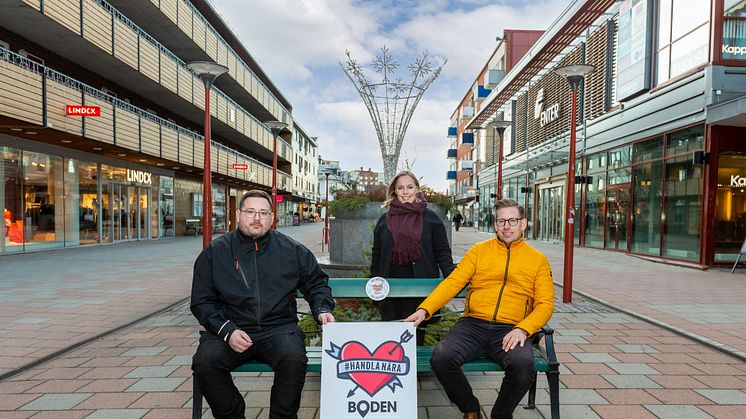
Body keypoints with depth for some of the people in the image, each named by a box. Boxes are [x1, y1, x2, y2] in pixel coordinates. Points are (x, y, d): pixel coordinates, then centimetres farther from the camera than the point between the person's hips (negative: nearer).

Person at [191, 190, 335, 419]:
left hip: (278, 328, 0)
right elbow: (202, 301, 6)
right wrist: (226, 330, -9)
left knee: (294, 359, -30)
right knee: (204, 362, -27)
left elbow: (316, 283, 18)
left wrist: (322, 310, -1)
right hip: (231, 329, 1)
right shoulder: (215, 252, 7)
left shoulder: (291, 249, 8)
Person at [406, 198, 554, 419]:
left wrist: (522, 329, -12)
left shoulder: (538, 260, 13)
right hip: (473, 325, 1)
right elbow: (453, 282, 4)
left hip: (510, 330, -1)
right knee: (441, 358, -26)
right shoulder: (479, 250, 14)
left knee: (523, 365, -33)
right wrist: (424, 309, -10)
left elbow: (545, 304, 7)